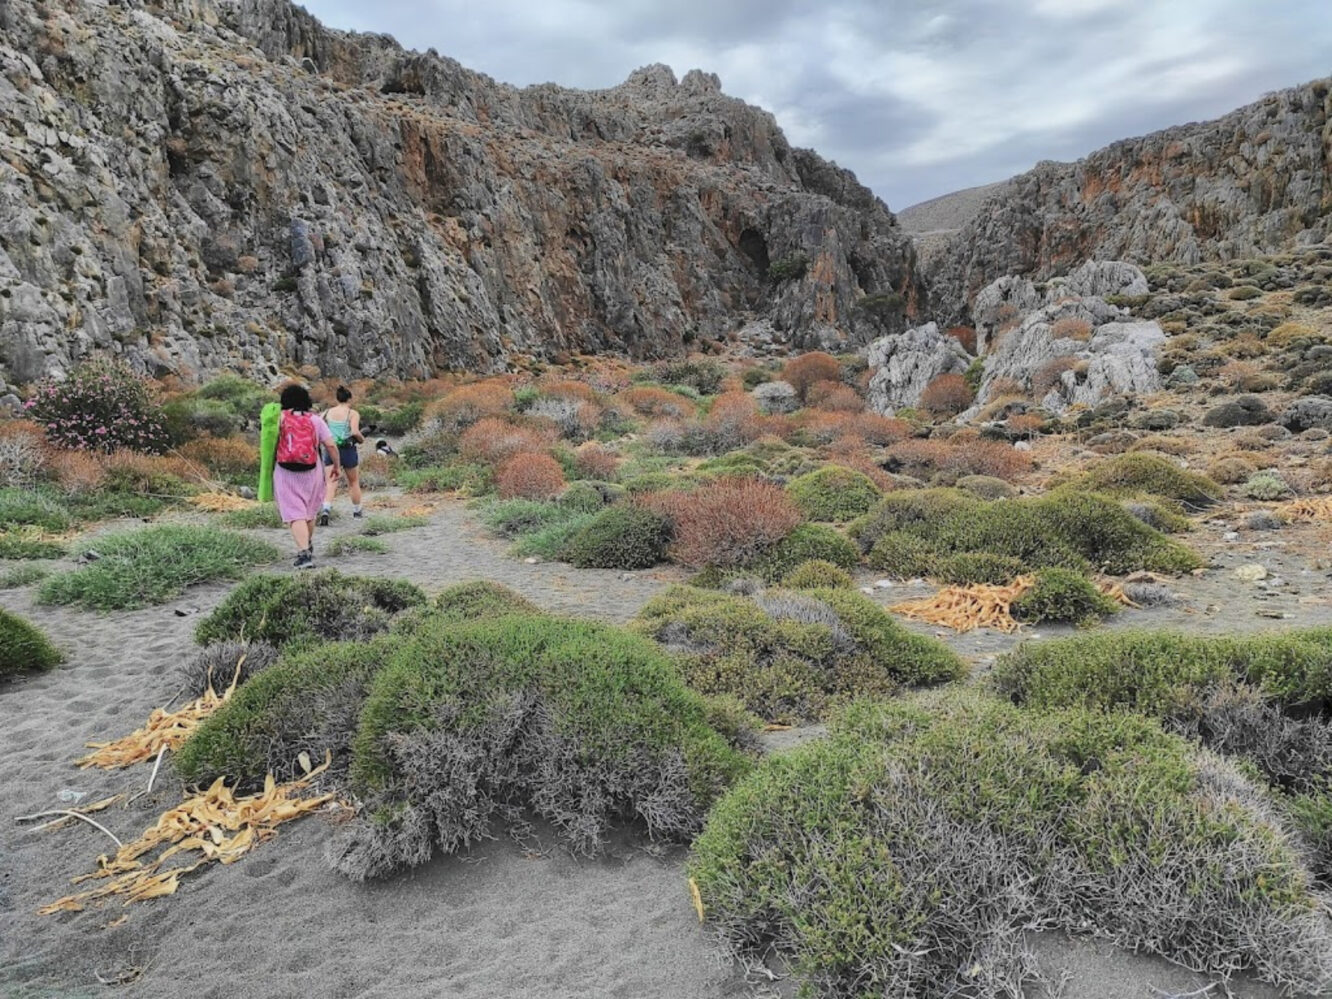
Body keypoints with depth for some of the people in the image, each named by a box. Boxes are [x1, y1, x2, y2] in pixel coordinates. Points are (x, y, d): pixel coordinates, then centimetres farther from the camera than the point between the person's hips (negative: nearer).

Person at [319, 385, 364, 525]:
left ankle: (325, 510, -23)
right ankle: (356, 512, 31)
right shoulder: (353, 413, -7)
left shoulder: (328, 413, 4)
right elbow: (355, 431, -20)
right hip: (348, 450, -2)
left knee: (331, 483, 0)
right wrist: (361, 439, -1)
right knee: (354, 482, 17)